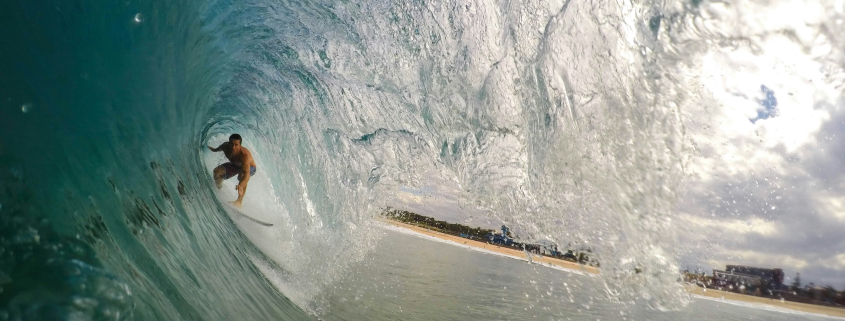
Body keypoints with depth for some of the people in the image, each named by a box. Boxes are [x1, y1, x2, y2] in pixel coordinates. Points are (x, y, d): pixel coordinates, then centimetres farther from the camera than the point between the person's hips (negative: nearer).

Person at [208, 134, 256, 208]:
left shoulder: (244, 155, -43)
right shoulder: (225, 146, -26)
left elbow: (247, 173, -55)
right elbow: (219, 148, 4)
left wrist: (241, 185, -73)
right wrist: (214, 149, 26)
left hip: (250, 168, -6)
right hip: (234, 165, 6)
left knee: (242, 174, -39)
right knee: (217, 171, -12)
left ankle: (239, 201, -32)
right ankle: (219, 189, 21)